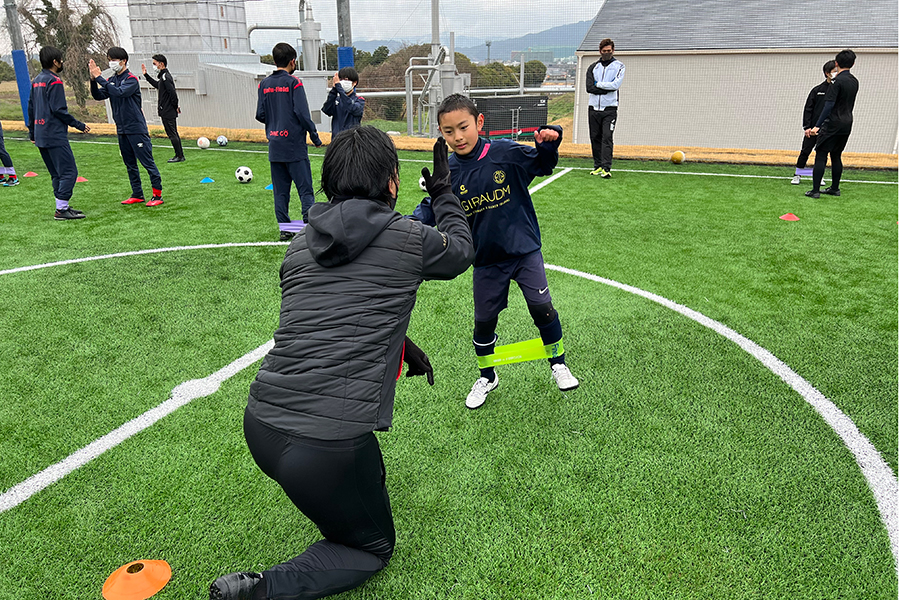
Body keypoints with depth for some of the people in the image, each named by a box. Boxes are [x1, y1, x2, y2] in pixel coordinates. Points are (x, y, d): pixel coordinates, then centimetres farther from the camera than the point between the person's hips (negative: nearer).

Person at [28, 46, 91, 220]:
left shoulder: (37, 80, 17)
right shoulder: (54, 81, -11)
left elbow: (31, 107, 20)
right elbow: (59, 110, -17)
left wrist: (32, 132, 26)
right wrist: (79, 125, -10)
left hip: (41, 136, 10)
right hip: (55, 135, -10)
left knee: (57, 173, 14)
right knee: (69, 171, -8)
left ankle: (63, 207, 17)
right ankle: (61, 210, -8)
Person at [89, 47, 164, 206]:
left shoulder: (131, 79, -9)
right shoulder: (111, 80, 12)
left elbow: (119, 92, -24)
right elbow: (98, 96, 4)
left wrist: (99, 78, -23)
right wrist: (93, 79, -10)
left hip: (136, 128, -8)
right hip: (121, 129, 8)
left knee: (147, 162, -7)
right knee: (130, 164, 11)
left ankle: (157, 195, -2)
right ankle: (137, 194, 19)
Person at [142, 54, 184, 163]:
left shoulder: (165, 77, -18)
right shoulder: (163, 76, 14)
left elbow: (173, 93, -24)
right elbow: (157, 85, 33)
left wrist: (175, 107, -14)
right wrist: (146, 75, 31)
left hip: (167, 112, -10)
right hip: (169, 112, 10)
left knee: (172, 134, -4)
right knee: (174, 134, 13)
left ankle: (180, 156, 1)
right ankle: (180, 155, 18)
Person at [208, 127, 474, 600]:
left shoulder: (299, 247, 10)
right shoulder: (409, 239, -4)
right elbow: (461, 250, 19)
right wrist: (444, 193, 34)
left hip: (259, 427, 7)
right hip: (327, 449, -6)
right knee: (373, 549, 20)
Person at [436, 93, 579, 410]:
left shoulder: (505, 152, -11)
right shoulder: (448, 173, -6)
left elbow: (542, 165, -1)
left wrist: (548, 143, -21)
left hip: (524, 248, -2)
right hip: (486, 258, 2)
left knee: (542, 307, -5)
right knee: (484, 321, 10)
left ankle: (558, 364, 22)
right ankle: (487, 378, 33)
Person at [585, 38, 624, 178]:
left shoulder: (619, 66, 5)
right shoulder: (593, 67, 12)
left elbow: (615, 84, -12)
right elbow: (589, 87, -4)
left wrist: (598, 84, -5)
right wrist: (608, 88, -10)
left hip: (609, 108, -3)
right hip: (594, 108, 4)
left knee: (607, 138, -11)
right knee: (595, 138, 6)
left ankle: (606, 168, -15)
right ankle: (598, 166, 15)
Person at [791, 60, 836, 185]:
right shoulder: (817, 90, 0)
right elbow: (808, 108, 0)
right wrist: (807, 127, -6)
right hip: (813, 127, -1)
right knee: (806, 151, 1)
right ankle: (797, 175, 14)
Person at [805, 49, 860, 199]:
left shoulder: (838, 81, -14)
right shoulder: (854, 81, 12)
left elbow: (829, 105, -21)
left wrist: (817, 126, -23)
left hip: (833, 124, -8)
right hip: (847, 124, 8)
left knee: (821, 155, -6)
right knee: (836, 156, 16)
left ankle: (815, 190, -10)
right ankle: (835, 188, 20)